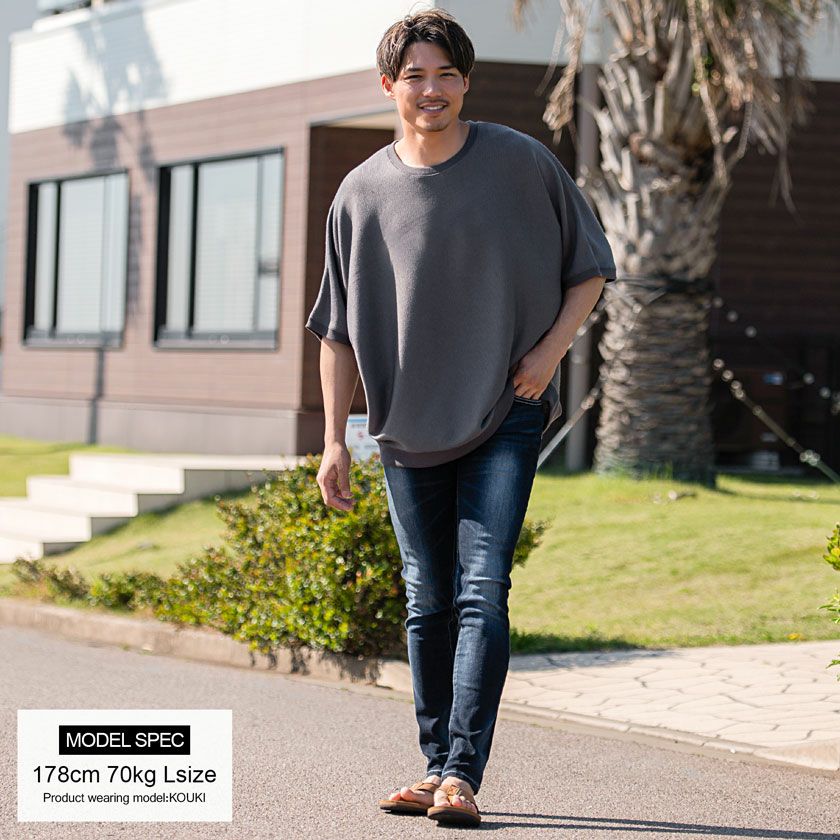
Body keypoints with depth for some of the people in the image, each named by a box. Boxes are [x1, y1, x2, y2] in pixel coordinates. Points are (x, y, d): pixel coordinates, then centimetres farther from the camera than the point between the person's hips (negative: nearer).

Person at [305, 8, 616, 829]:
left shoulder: (520, 163, -3)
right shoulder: (362, 193, 2)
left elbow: (590, 266, 7)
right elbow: (340, 330, 8)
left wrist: (551, 347, -9)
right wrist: (335, 440, 4)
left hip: (504, 418, -2)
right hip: (409, 424, 3)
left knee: (482, 590, -14)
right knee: (427, 601, 8)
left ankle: (462, 774, -16)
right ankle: (435, 767, 19)